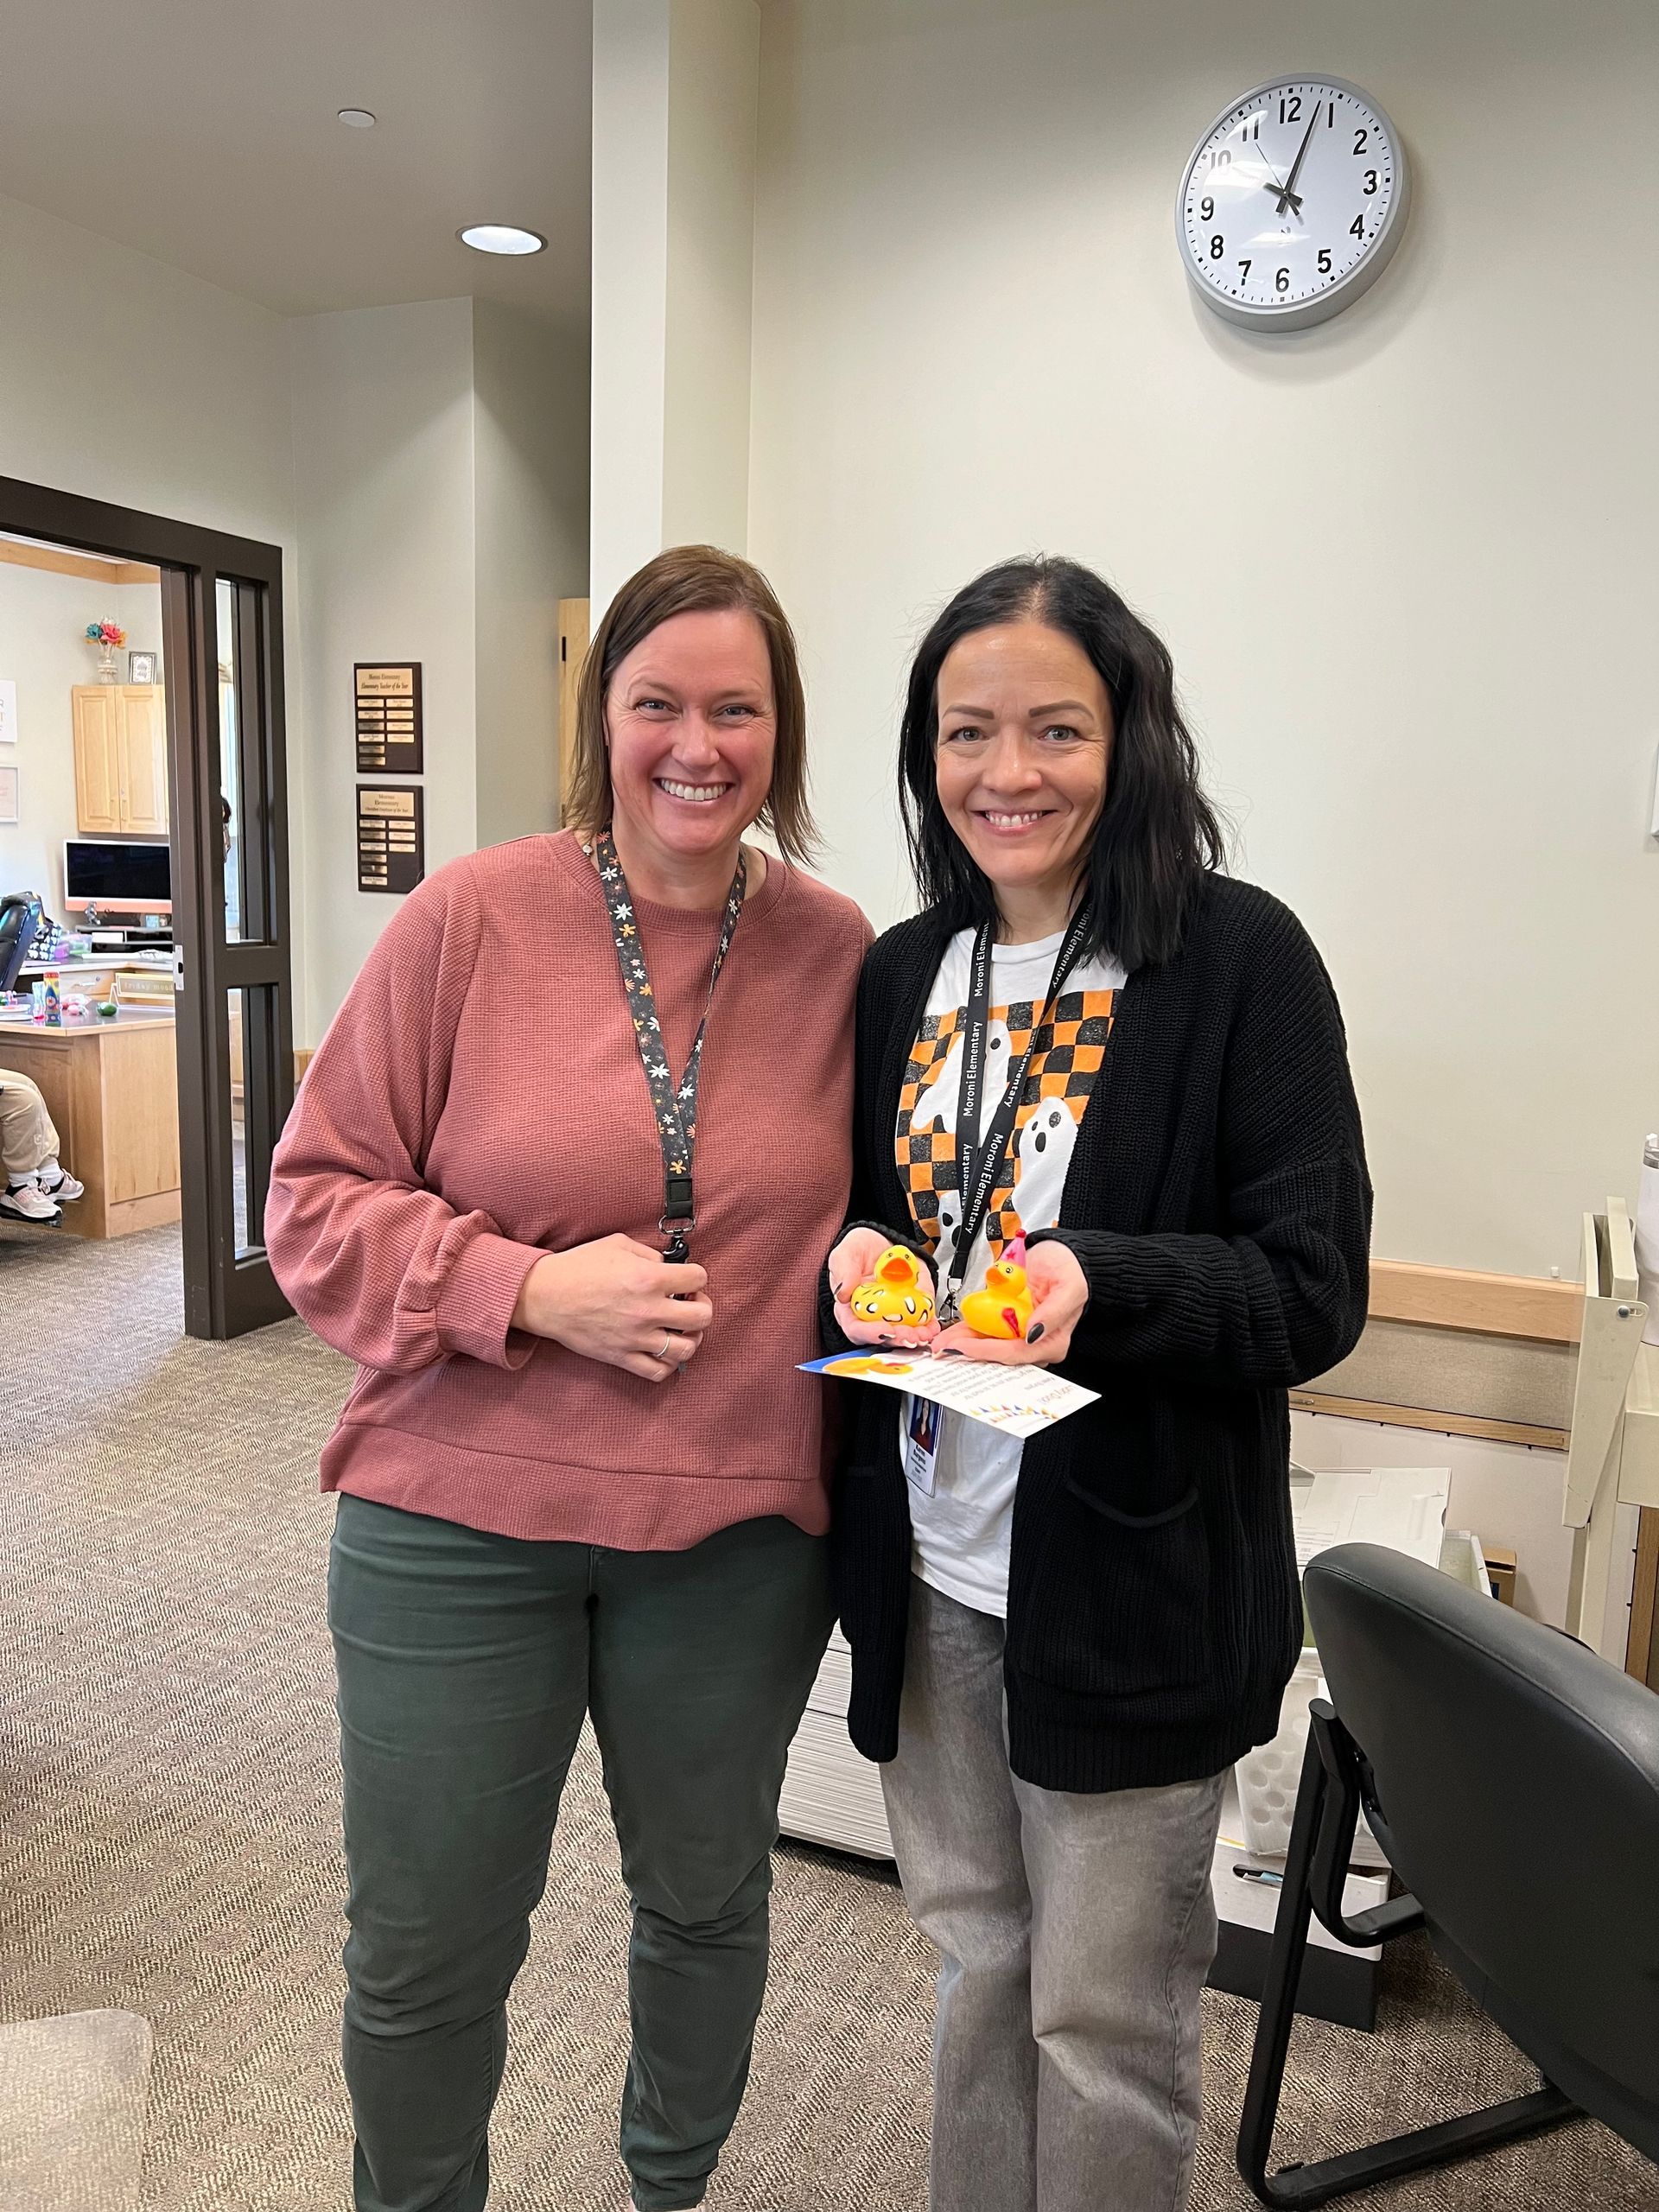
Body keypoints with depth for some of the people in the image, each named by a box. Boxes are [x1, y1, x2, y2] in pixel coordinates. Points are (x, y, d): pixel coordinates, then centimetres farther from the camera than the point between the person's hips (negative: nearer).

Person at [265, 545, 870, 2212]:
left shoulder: (838, 951, -1)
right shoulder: (472, 917, -8)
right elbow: (317, 1199, -6)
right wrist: (533, 1290, -18)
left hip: (739, 1528, 3)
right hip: (459, 1518, -2)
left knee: (707, 1901, 24)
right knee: (425, 1954, 15)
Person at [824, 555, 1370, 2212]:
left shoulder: (1237, 958, -12)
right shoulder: (903, 973, 4)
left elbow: (1315, 1287, -13)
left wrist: (1098, 1286, -29)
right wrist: (853, 1258, -9)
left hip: (1136, 1588, -5)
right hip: (926, 1570, 5)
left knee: (1103, 2019, 13)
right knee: (976, 1966, 24)